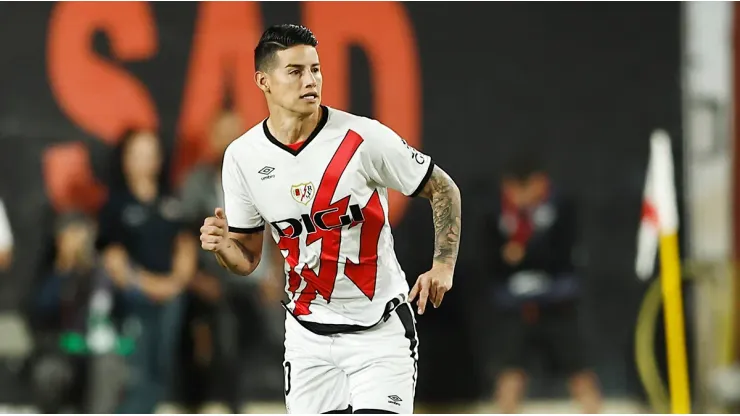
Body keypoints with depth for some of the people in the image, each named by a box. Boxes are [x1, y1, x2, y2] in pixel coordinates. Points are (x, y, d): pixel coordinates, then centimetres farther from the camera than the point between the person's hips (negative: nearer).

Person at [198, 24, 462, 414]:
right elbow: (247, 260, 7)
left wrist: (443, 265, -15)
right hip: (308, 333, 3)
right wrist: (222, 245, -16)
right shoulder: (242, 156, -3)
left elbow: (443, 190, -2)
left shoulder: (364, 138, -14)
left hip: (381, 327, -3)